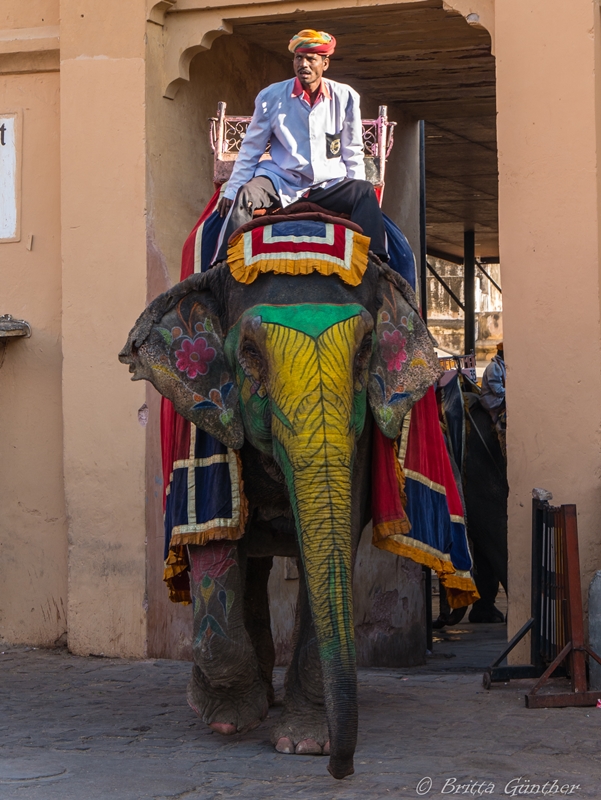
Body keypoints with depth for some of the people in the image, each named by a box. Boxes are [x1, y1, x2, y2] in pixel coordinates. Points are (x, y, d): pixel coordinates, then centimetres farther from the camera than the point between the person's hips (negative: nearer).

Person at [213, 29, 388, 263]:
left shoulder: (345, 98, 4)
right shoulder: (271, 97, 4)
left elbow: (352, 153, 12)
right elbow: (250, 149, 10)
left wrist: (356, 196, 5)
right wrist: (231, 191, 7)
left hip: (329, 186, 1)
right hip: (281, 182, -1)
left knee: (365, 191, -26)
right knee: (247, 194, -29)